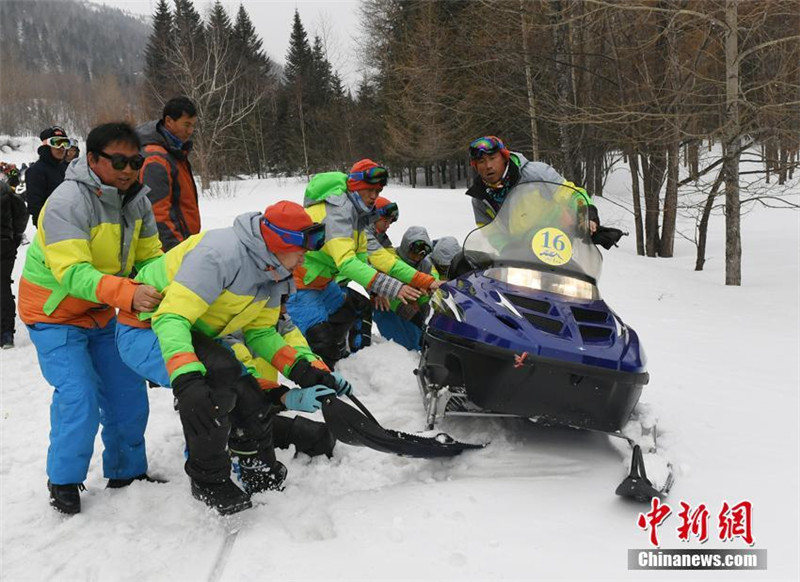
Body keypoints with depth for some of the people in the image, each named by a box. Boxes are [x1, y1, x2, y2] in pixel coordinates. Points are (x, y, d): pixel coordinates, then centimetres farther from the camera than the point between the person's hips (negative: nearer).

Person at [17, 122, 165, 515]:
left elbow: (149, 257, -2)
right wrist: (128, 294, -51)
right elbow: (73, 273, -37)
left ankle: (127, 472, 25)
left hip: (101, 313, 7)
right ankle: (64, 481, 6)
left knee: (127, 391, 6)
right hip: (55, 313, -7)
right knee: (80, 397, -16)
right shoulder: (68, 202, -28)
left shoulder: (137, 199, -5)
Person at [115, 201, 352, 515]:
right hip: (146, 332, -9)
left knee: (252, 395, 0)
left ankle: (257, 468, 27)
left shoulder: (273, 271, -2)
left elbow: (260, 333, 5)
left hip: (194, 334, 9)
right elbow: (171, 318, -37)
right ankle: (208, 481, -13)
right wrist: (187, 381, -51)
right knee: (217, 374, -32)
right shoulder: (221, 253, -31)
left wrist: (303, 368, -11)